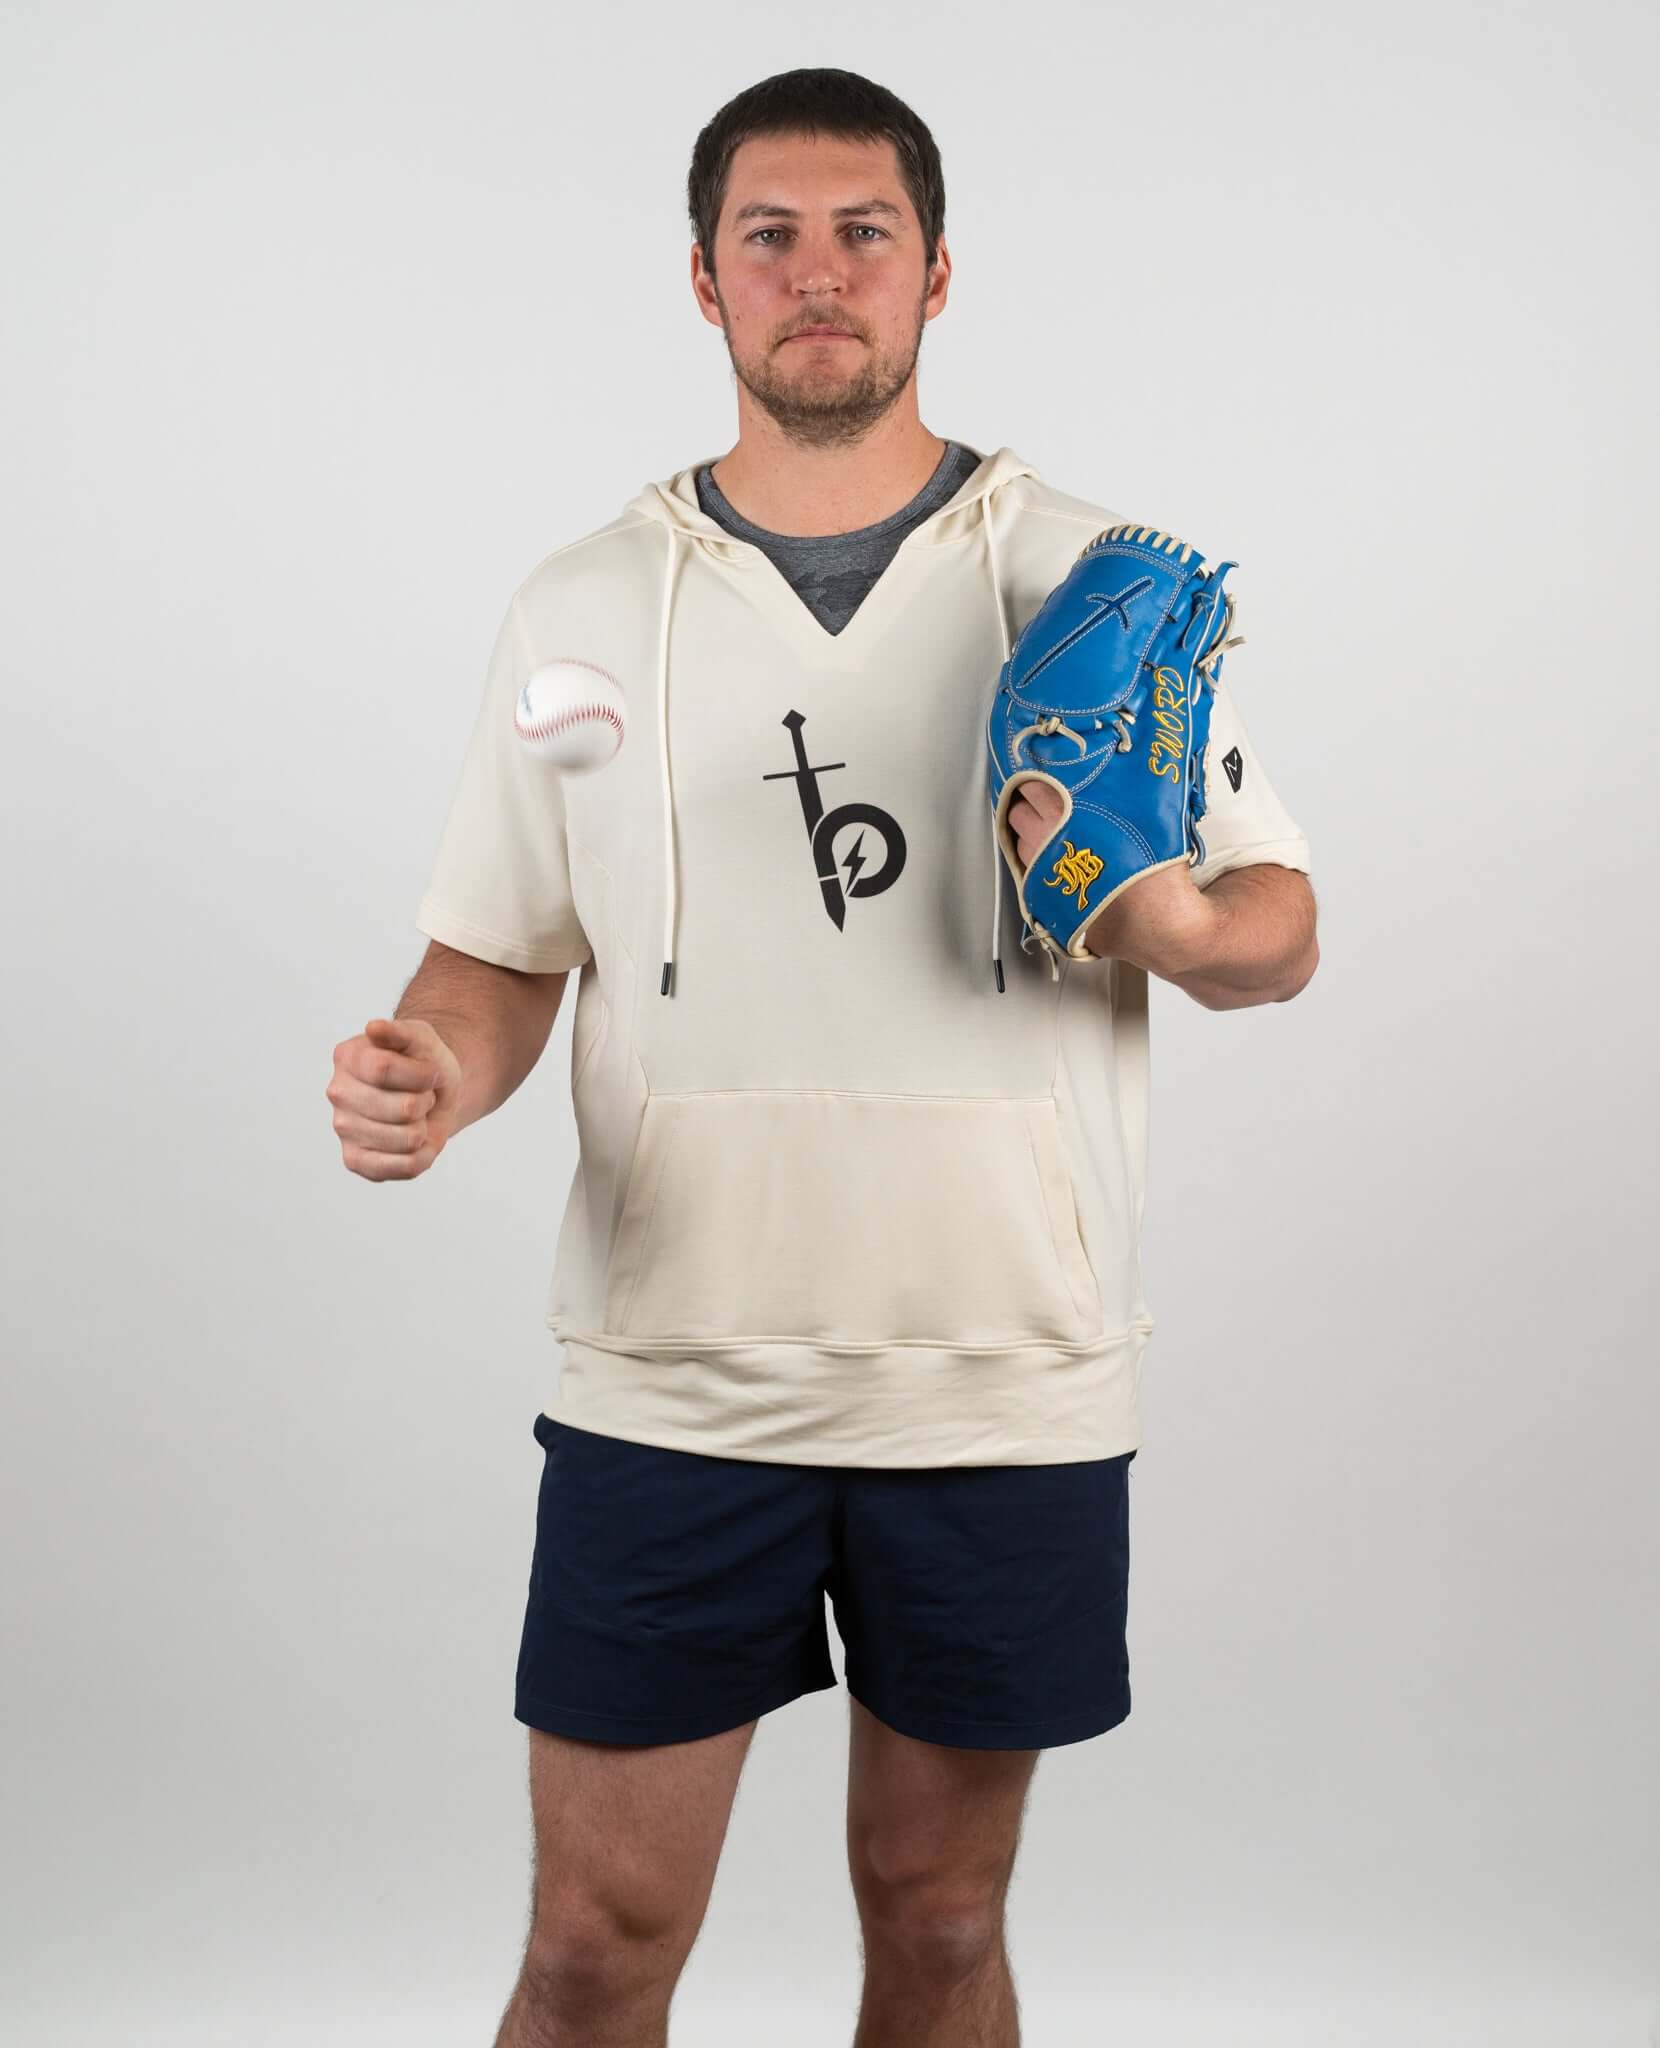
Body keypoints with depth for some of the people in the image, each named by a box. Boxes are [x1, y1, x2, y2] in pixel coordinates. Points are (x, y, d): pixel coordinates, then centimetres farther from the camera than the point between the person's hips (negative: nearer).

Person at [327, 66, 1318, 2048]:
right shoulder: (584, 604, 6)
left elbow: (1279, 921, 6)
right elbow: (501, 952, 9)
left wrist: (1168, 925, -17)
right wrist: (436, 1066, -13)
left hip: (1006, 1381, 0)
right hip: (668, 1381, 0)